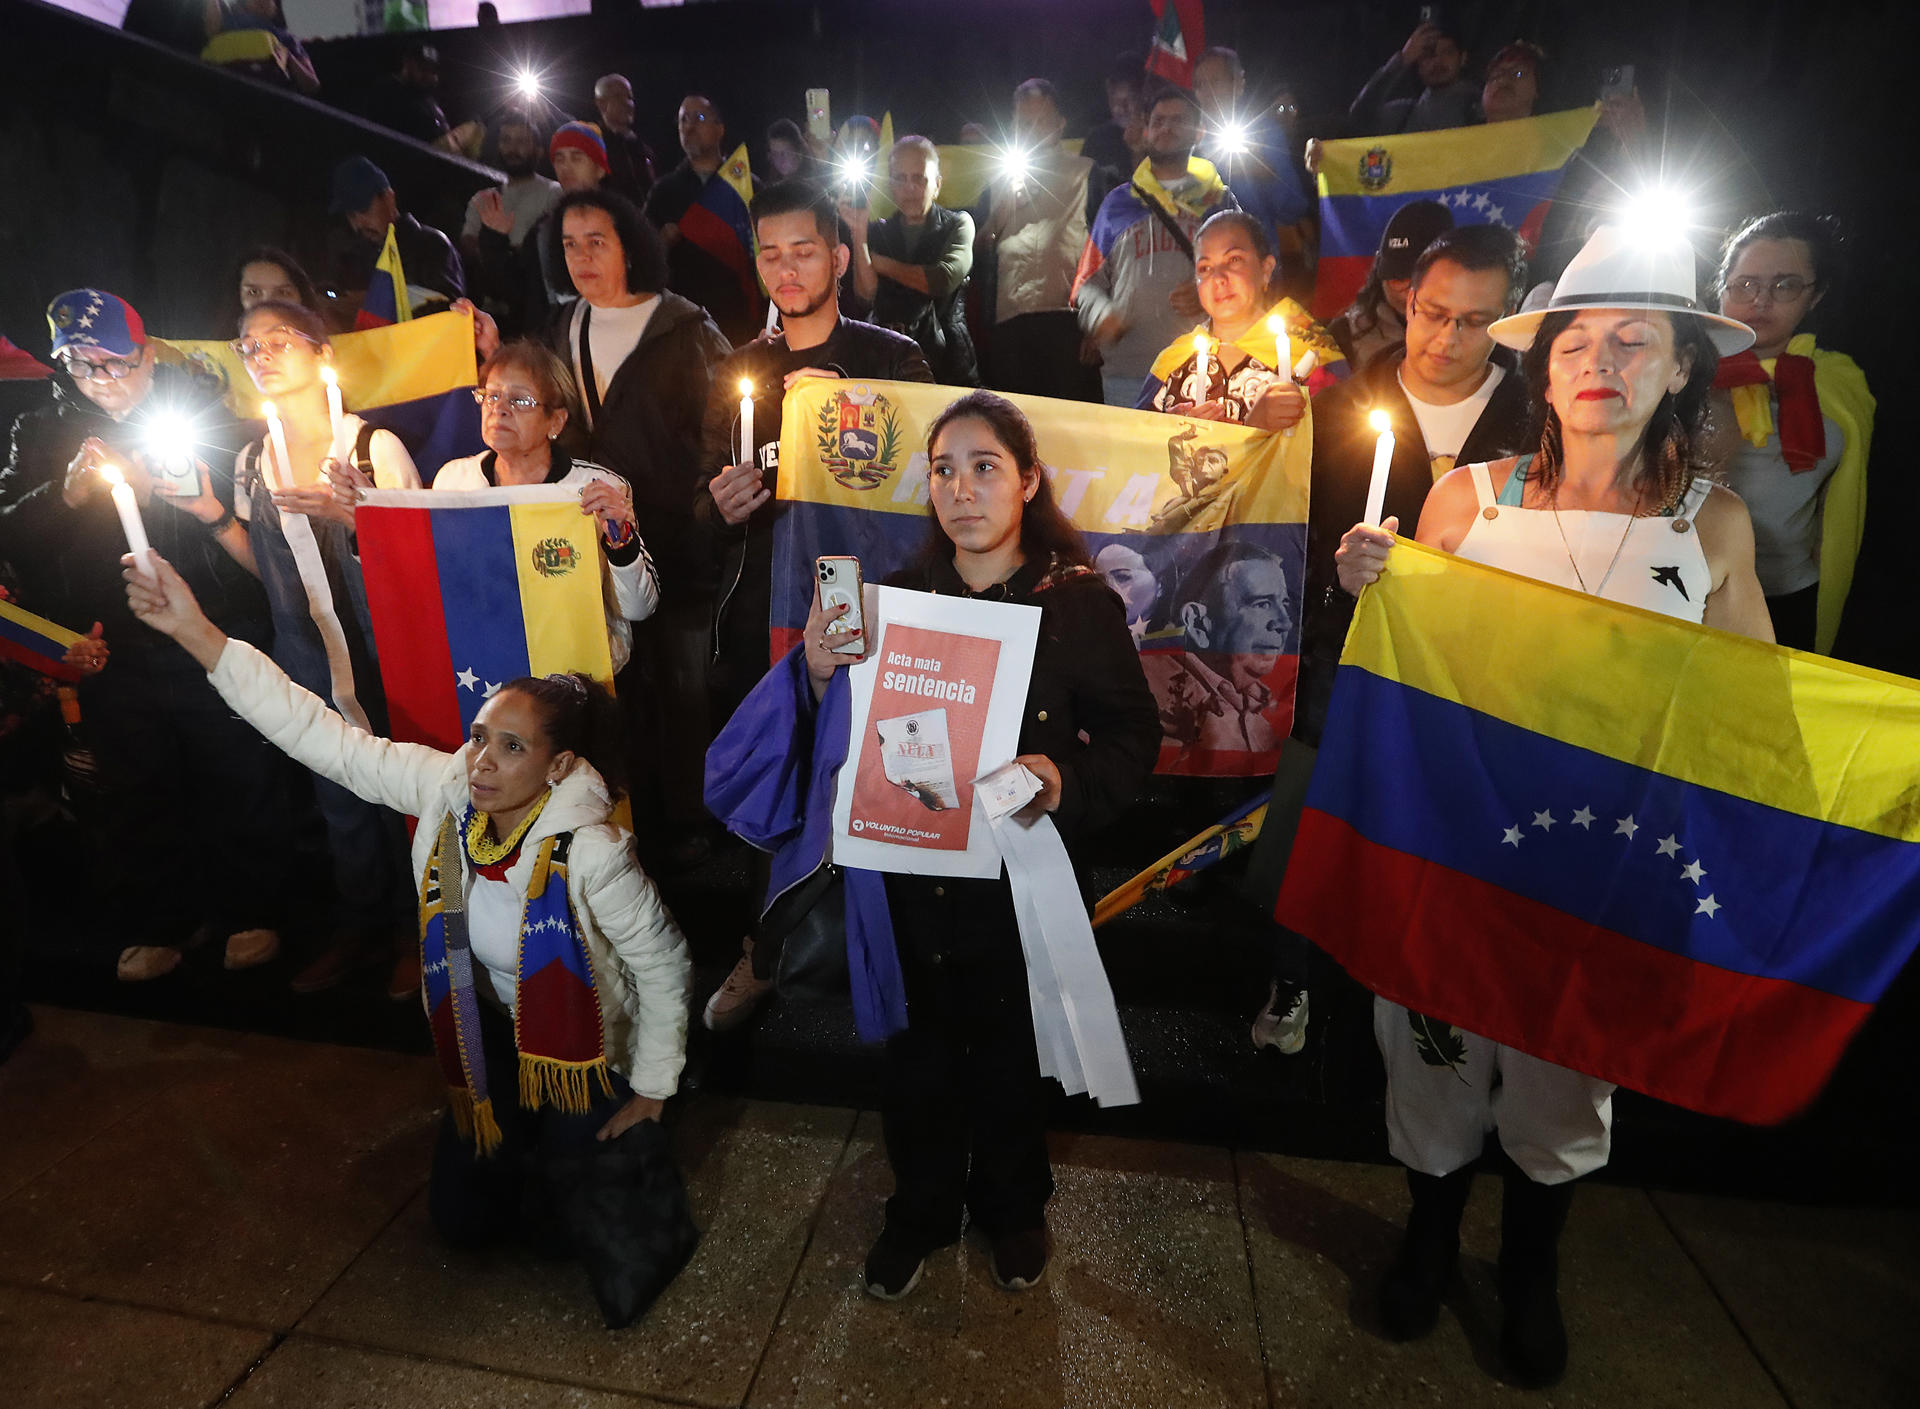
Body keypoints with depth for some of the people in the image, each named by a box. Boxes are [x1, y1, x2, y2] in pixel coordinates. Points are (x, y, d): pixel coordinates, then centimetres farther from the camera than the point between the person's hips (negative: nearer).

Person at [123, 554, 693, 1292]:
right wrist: (195, 632, -25)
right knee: (463, 1216, 15)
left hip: (587, 1048, -5)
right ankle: (523, 1136, 44)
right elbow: (321, 734, -19)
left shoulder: (592, 850, -34)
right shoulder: (446, 786, -20)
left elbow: (663, 963, -22)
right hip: (494, 1031, 5)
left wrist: (653, 1089, -12)